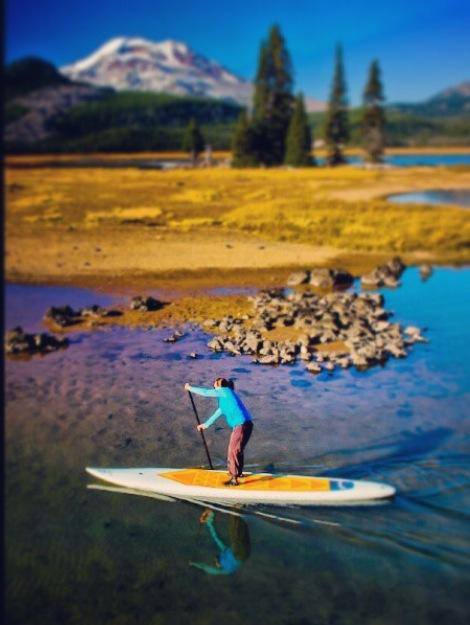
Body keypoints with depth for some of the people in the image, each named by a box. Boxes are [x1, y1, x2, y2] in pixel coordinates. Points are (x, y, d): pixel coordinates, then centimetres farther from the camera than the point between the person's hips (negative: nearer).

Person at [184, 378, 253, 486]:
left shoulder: (224, 391, -2)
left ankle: (234, 479, 1)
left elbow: (205, 393, -1)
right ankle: (238, 472, 41)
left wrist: (190, 388, 12)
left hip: (241, 425, -9)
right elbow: (219, 412, 32)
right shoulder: (227, 396, 24)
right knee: (237, 449, 25)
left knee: (232, 451, -2)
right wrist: (206, 424, 38)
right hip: (246, 424, 9)